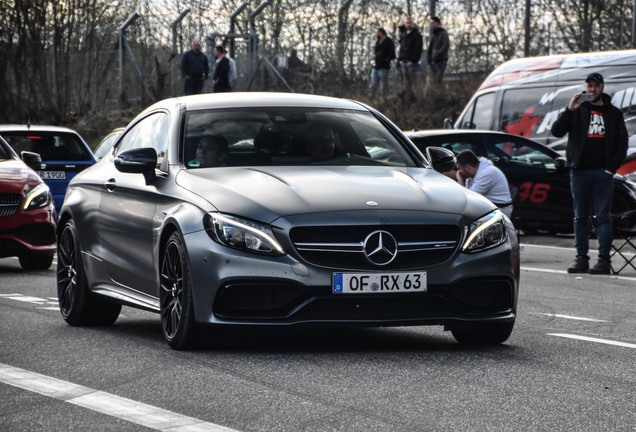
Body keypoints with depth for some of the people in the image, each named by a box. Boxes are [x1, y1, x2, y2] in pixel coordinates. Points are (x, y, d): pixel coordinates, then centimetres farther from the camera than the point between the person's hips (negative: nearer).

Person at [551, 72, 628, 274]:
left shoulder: (613, 113, 10)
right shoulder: (577, 110, 9)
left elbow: (622, 142, 10)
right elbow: (556, 131, -2)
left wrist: (612, 167, -2)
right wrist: (569, 110, -15)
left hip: (602, 172, -1)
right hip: (580, 171, 1)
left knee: (603, 216, -4)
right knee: (580, 217, 4)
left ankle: (604, 260, -5)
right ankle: (581, 259, 7)